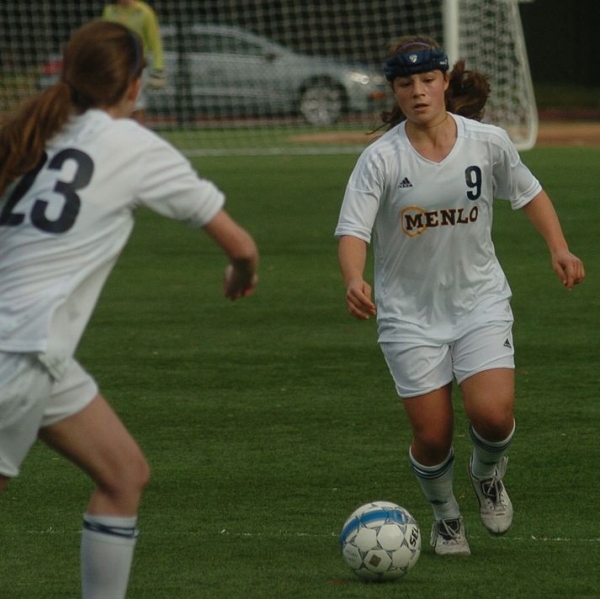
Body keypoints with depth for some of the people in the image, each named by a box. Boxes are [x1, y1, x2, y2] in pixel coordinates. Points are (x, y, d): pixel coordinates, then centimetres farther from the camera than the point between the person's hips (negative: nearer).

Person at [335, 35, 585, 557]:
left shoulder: (488, 142, -6)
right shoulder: (381, 158, -13)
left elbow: (528, 191, 13)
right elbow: (352, 230, -20)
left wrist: (559, 247, 1)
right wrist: (355, 281, -40)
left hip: (481, 302, 1)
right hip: (409, 313, -1)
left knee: (492, 413, -19)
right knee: (432, 436, -4)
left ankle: (488, 474, 18)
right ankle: (445, 515, 29)